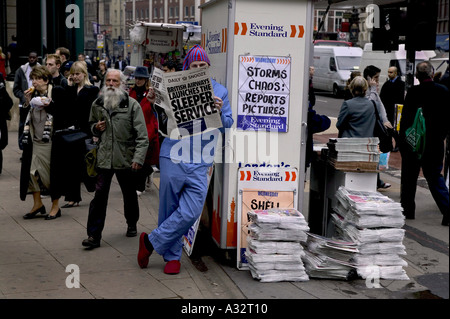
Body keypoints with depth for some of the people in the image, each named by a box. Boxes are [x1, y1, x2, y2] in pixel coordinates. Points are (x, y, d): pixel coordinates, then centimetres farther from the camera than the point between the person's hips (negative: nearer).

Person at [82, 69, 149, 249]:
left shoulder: (132, 105, -4)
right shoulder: (97, 104, 8)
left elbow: (142, 135, -8)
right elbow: (91, 124, 26)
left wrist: (139, 158, -17)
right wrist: (95, 128, 1)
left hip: (125, 158, -2)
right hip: (104, 158, 2)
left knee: (129, 195, 15)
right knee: (99, 196, -5)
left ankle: (132, 225, 39)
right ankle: (94, 235, -3)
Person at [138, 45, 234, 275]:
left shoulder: (220, 91, 10)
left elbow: (227, 125, 8)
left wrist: (220, 112, -13)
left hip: (199, 163, 1)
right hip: (173, 157, -1)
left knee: (190, 213, -8)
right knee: (169, 210, 6)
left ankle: (151, 241, 10)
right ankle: (172, 256, 23)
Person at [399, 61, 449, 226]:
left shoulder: (413, 92, -12)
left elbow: (405, 118, -9)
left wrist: (402, 141, -1)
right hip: (435, 143, 3)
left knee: (409, 177, 11)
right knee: (435, 177, 9)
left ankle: (407, 210, 17)